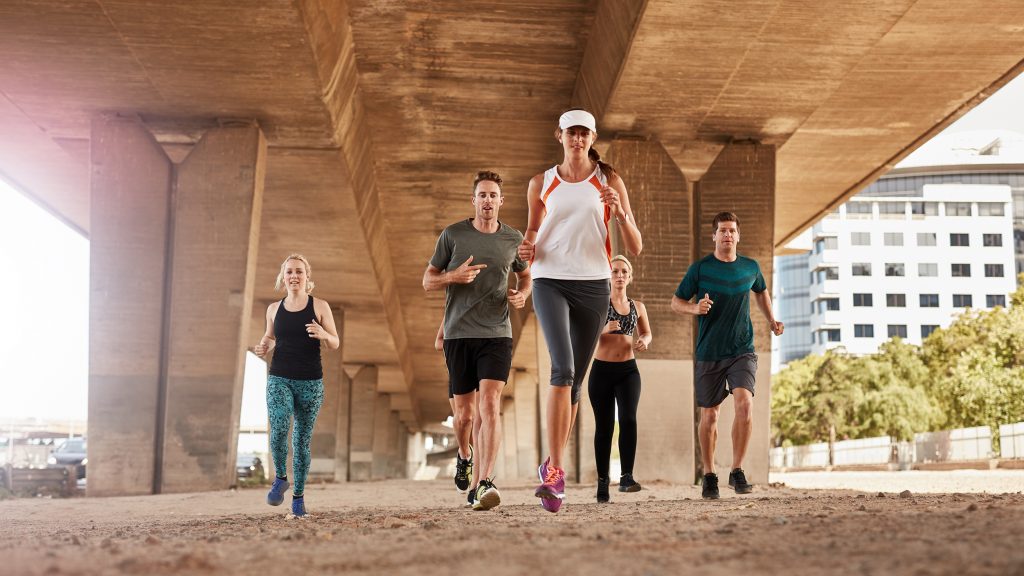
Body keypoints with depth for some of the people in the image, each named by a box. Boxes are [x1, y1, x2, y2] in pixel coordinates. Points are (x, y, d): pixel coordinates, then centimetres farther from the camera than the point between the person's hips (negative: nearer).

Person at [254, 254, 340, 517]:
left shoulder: (320, 306, 1)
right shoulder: (274, 309, 8)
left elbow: (336, 344, 3)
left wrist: (323, 335, -18)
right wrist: (264, 347, 2)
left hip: (310, 383, -1)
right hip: (279, 379, 1)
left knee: (302, 440, 4)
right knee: (278, 430, -21)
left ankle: (298, 495, 19)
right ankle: (280, 478, 4)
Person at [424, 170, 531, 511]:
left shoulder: (513, 239, 7)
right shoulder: (452, 235, 2)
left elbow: (525, 276, 25)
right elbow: (427, 281, 7)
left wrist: (522, 295, 2)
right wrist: (454, 276, -14)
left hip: (497, 334, 0)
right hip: (458, 334, 0)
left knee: (490, 404, -18)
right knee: (464, 415, 6)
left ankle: (483, 485, -23)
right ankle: (464, 455, 40)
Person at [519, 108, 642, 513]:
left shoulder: (610, 182, 6)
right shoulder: (541, 184, 9)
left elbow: (635, 248, 3)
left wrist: (621, 214, -16)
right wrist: (526, 251, -3)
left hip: (594, 286, 1)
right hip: (550, 282, -1)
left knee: (575, 380, 7)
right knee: (563, 368, -22)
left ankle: (552, 466, 24)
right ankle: (555, 472, -24)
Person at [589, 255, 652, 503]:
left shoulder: (638, 307, 8)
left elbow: (646, 333, 24)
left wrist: (644, 341, 1)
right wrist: (604, 330, -29)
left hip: (628, 370, 2)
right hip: (602, 370, -2)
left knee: (628, 419, -19)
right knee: (604, 426, 3)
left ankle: (626, 476, -17)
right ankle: (602, 481, 14)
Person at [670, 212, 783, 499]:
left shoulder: (750, 267, 5)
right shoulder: (700, 268, -3)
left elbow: (761, 291, 27)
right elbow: (676, 302, 0)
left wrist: (771, 320, 14)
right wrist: (695, 308, -20)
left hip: (742, 351, 1)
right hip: (708, 354, -1)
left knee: (744, 403, -20)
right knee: (709, 416, 5)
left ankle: (737, 472, -8)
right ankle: (709, 476, 23)